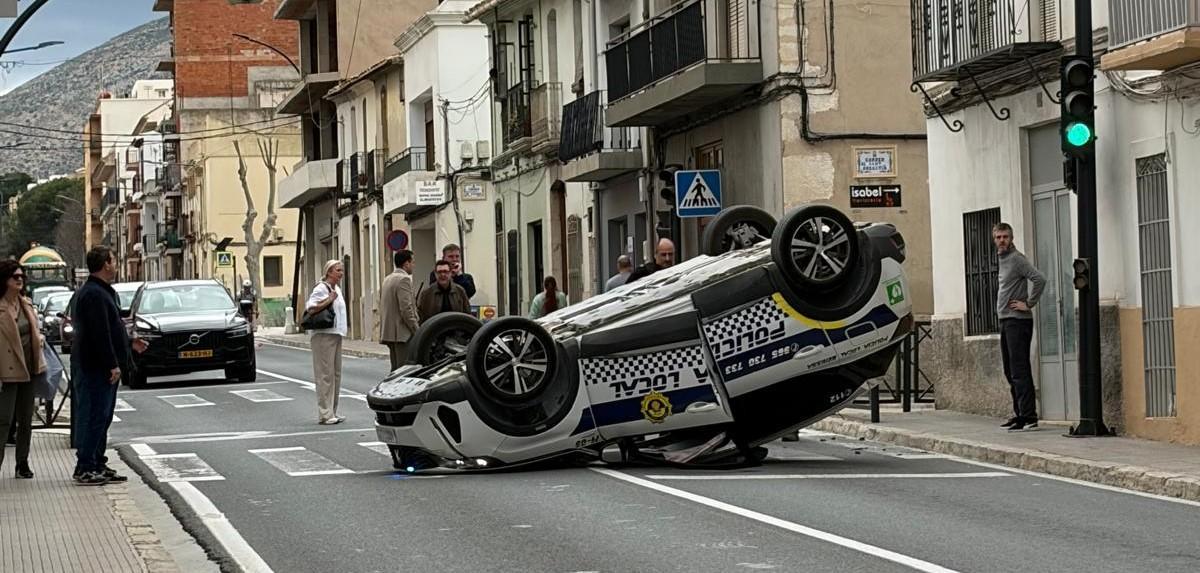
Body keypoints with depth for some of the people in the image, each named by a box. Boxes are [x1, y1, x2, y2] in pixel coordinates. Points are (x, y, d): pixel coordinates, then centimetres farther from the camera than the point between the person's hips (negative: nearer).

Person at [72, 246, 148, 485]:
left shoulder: (102, 292, 18)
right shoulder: (95, 295, -17)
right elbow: (100, 333, -22)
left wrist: (130, 342, 31)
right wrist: (112, 365, -22)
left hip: (102, 367, 11)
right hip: (96, 367, -11)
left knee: (102, 417, 14)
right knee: (94, 417, -9)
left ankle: (98, 465, 19)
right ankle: (85, 468, -7)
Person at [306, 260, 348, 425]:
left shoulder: (336, 289, 16)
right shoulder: (321, 289, -11)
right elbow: (310, 309, -21)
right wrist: (329, 300, -23)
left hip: (336, 334, 9)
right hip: (324, 335, -9)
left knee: (336, 373, 10)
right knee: (325, 374, -9)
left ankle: (332, 412, 16)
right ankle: (324, 414, -8)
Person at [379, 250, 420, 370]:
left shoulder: (387, 279, 17)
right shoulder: (404, 279, -12)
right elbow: (406, 309, -18)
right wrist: (417, 331, -14)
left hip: (389, 332, 10)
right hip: (402, 333, -10)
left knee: (395, 369, 12)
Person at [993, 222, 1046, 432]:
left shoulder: (1016, 259, -11)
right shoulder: (1002, 259, 17)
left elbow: (1039, 280, -22)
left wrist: (1029, 304, -16)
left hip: (1017, 321, -10)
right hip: (1005, 321, 10)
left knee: (1019, 371, -13)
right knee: (1011, 371, 12)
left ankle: (1029, 416, -15)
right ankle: (1020, 414, 18)